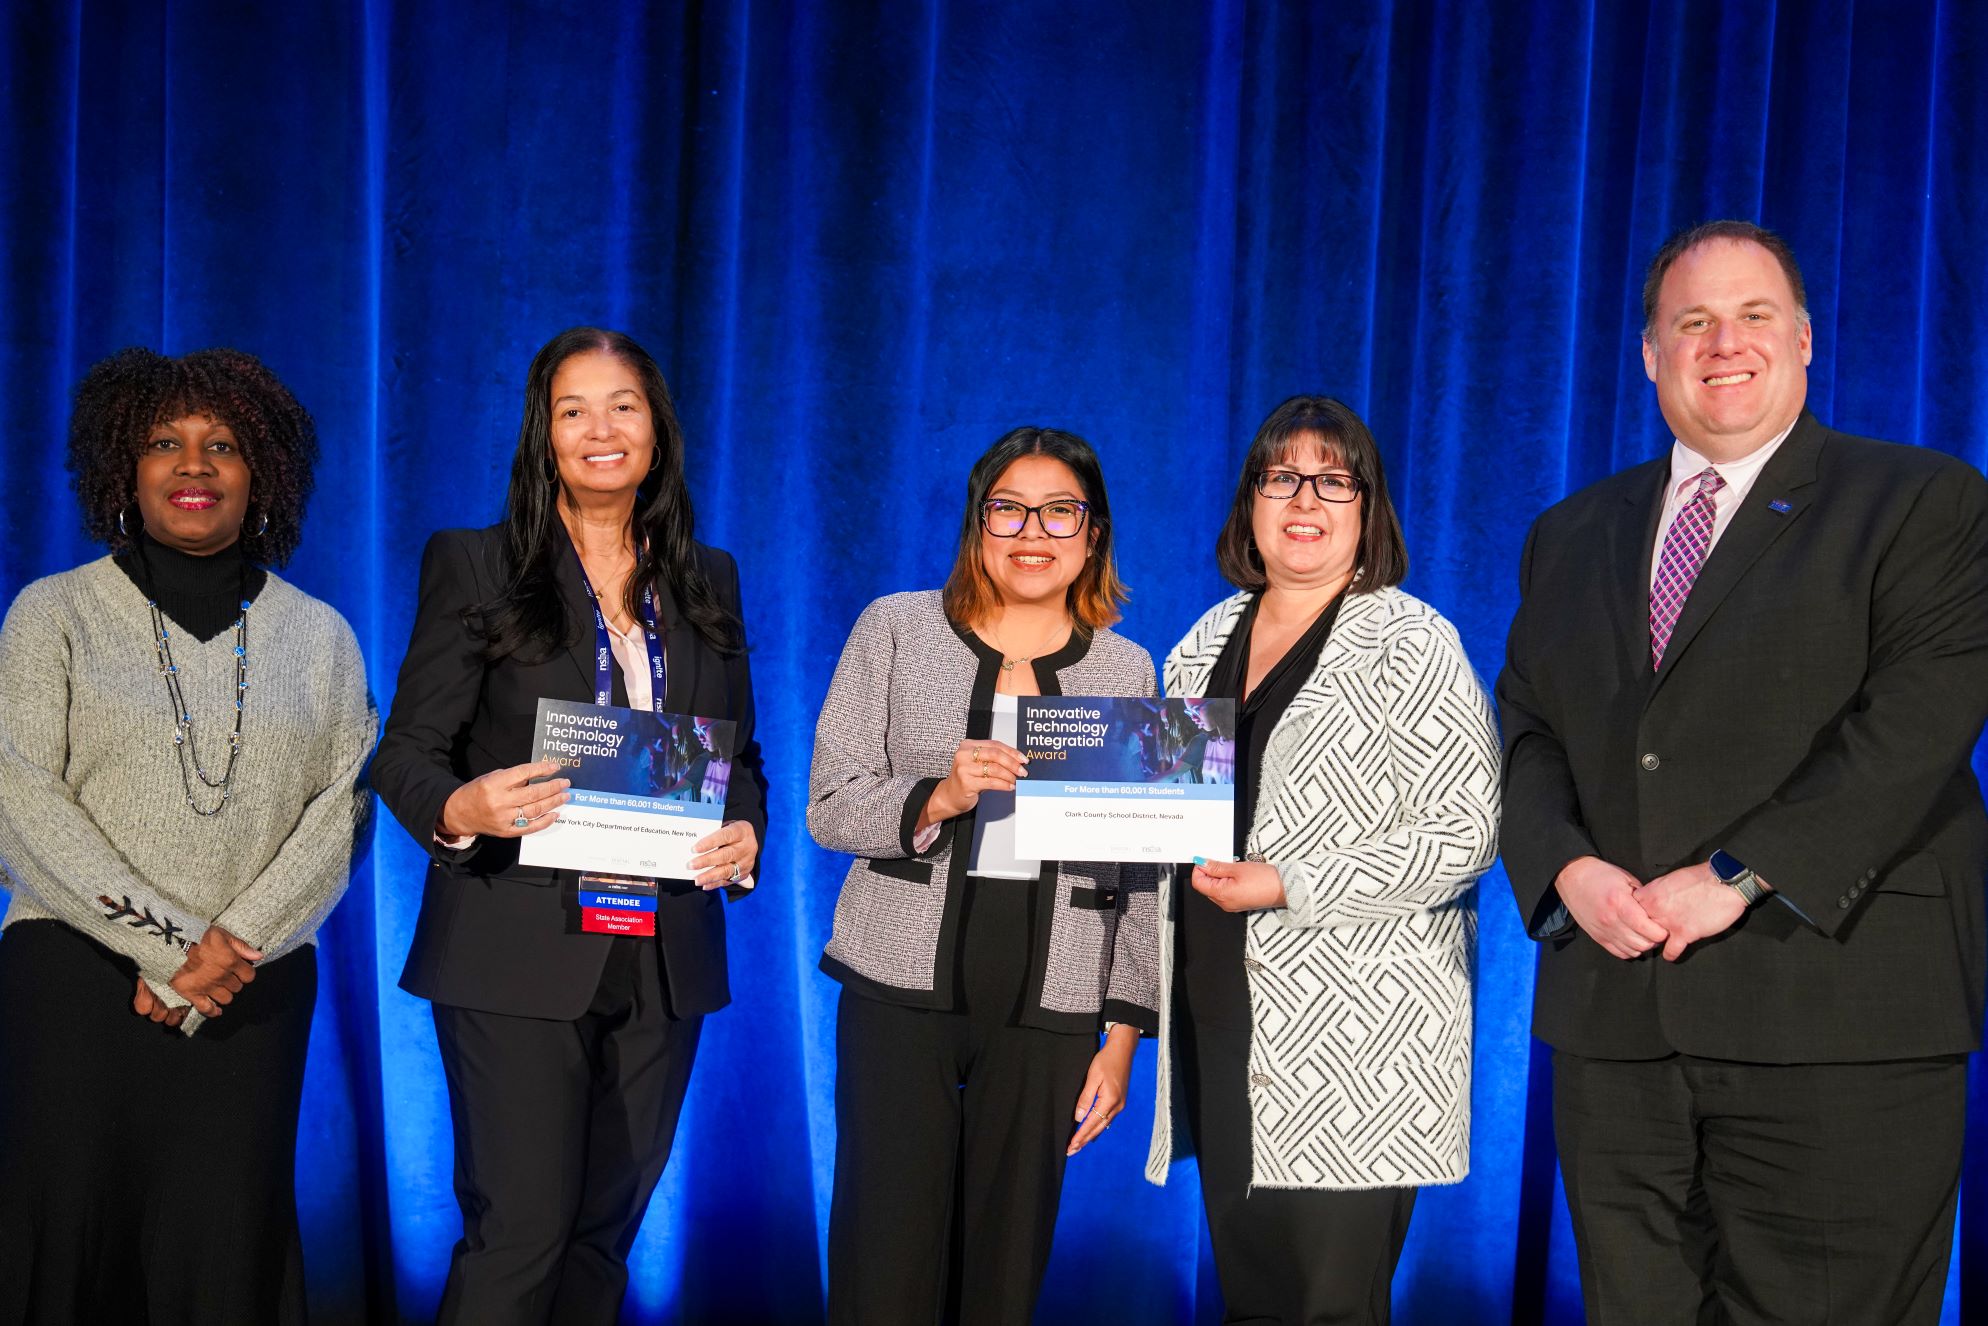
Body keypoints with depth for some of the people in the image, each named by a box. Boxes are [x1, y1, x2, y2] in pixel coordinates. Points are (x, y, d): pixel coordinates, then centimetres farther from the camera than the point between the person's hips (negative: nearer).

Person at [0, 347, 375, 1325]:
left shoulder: (319, 637, 11)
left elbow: (343, 804, 2)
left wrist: (238, 941, -12)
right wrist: (167, 942, -11)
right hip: (78, 979, -1)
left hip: (254, 994, 1)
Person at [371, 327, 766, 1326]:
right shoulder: (473, 566, 1)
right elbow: (406, 750, -2)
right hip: (518, 955, -4)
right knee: (519, 1232, -5)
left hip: (664, 963, 4)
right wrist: (459, 812, -24)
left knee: (603, 1231, 11)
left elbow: (741, 754, 16)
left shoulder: (709, 582, 13)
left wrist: (744, 835, -5)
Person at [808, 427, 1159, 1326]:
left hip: (1052, 1002, 1)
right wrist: (938, 798, -18)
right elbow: (828, 807, 0)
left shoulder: (1127, 671, 7)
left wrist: (1124, 1032, 4)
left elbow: (1140, 869, 8)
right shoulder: (896, 629, 4)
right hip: (904, 983, -1)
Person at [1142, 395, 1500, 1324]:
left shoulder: (1410, 643, -6)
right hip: (1220, 1020, 6)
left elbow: (1464, 831, -13)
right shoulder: (1210, 638, 14)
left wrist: (1291, 888, -19)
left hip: (1352, 1037, -6)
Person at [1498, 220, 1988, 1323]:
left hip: (1832, 1022, -4)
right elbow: (1523, 732, 12)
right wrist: (1569, 870, -8)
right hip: (1614, 1023, 4)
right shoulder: (1572, 537, 18)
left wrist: (1739, 875, -17)